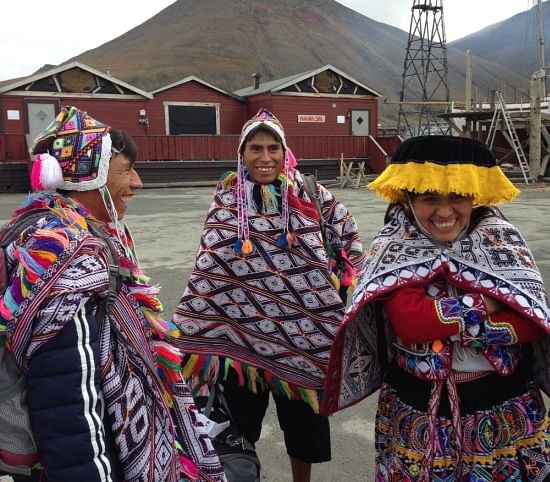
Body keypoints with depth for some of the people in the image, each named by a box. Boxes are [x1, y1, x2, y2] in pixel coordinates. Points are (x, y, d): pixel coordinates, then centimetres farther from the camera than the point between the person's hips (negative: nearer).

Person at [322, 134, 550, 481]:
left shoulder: (501, 239, -5)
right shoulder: (395, 248, -9)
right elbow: (409, 321, -23)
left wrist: (445, 320, -22)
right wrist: (484, 303, -17)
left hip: (505, 410, 2)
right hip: (418, 412, -1)